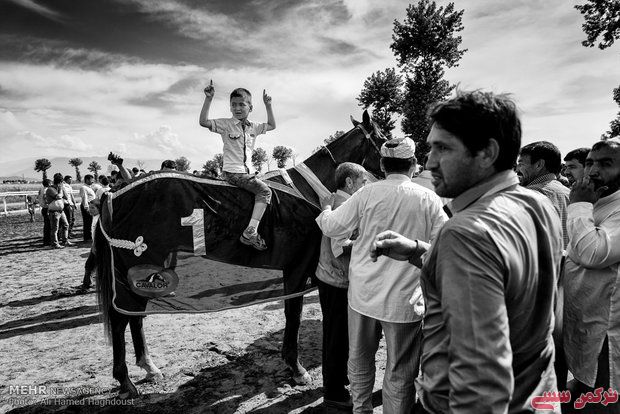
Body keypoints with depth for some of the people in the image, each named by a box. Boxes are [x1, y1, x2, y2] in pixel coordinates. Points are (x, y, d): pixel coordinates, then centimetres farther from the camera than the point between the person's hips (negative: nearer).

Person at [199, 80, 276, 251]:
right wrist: (209, 98, -23)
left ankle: (250, 232, -2)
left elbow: (272, 126, 25)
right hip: (232, 172, -7)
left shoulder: (253, 127, 13)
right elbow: (203, 122, -15)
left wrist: (268, 106, 15)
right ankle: (250, 232, -21)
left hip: (248, 172, 7)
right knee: (264, 191, -20)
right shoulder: (226, 124, -3)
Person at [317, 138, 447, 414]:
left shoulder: (367, 193, -8)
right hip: (404, 299, -1)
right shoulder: (429, 199, -10)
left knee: (360, 359, 22)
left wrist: (326, 209, 19)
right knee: (400, 370, 14)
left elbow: (332, 227, -1)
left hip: (363, 294, 2)